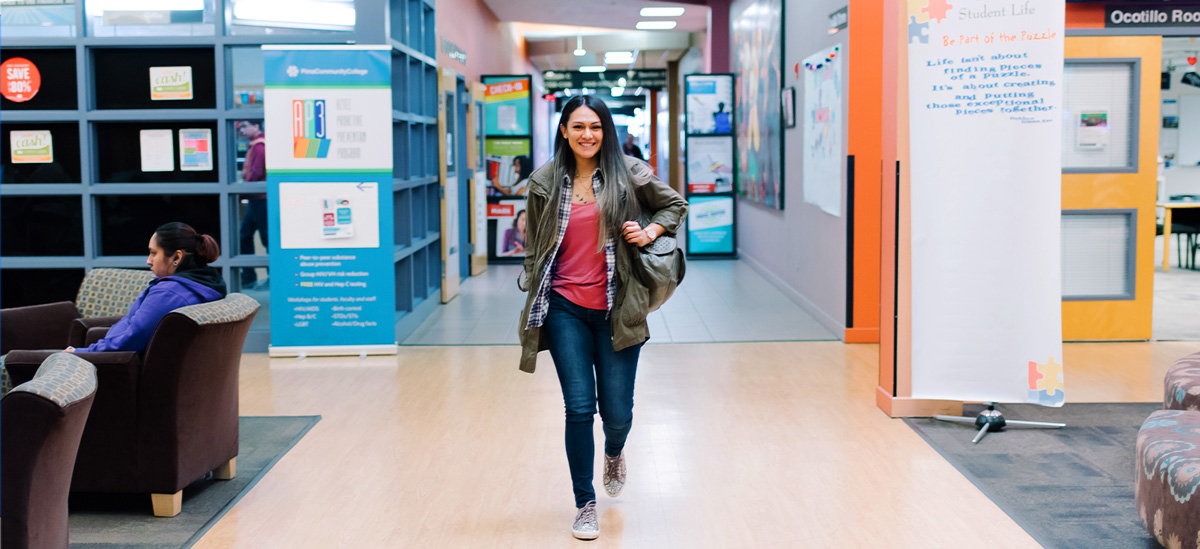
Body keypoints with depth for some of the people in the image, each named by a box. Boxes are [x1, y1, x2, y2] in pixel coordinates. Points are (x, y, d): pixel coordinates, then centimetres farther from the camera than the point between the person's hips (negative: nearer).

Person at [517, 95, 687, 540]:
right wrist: (534, 299, 8)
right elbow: (534, 248, 12)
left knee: (617, 412, 4)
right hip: (566, 309, 0)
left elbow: (675, 205, 13)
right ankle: (585, 505, 15)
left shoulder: (628, 173, 0)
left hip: (616, 310, 0)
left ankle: (614, 454, 42)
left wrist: (651, 232, -5)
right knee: (579, 408, -2)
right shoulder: (545, 182, 4)